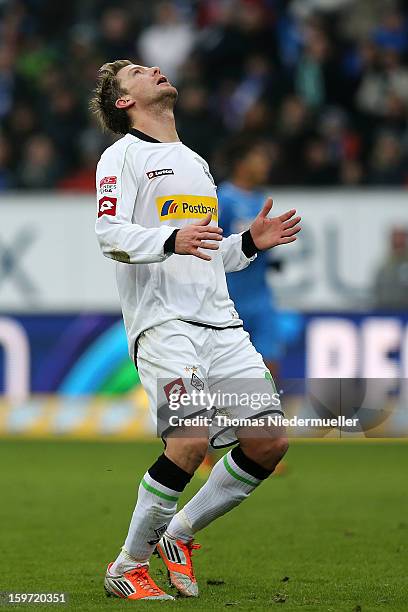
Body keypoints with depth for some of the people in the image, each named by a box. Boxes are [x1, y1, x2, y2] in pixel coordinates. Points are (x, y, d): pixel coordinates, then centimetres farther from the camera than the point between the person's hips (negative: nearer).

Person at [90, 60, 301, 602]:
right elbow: (109, 233, -9)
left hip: (221, 323, 7)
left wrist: (250, 243, 15)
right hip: (162, 320, -7)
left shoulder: (197, 163, 29)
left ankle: (179, 533, 15)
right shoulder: (123, 155, 5)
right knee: (190, 441, -22)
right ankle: (127, 568, -6)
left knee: (269, 443, -4)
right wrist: (171, 240, -25)